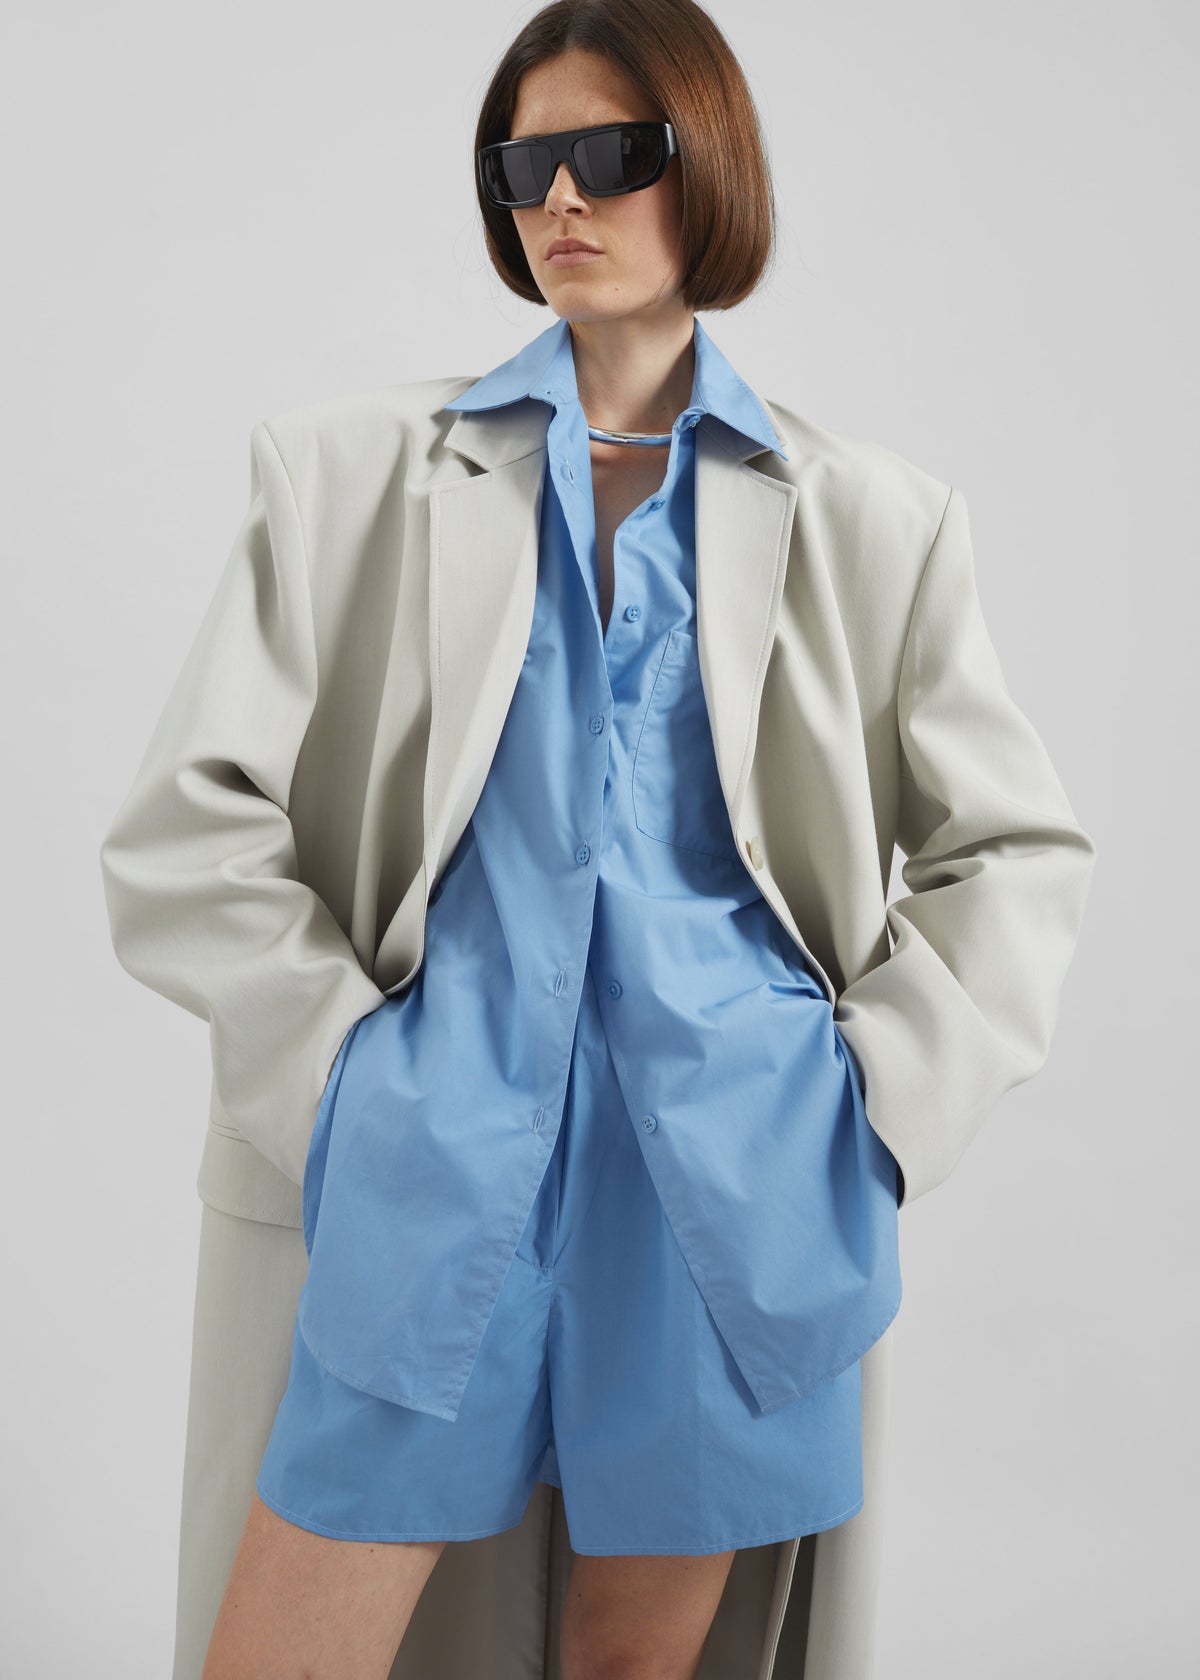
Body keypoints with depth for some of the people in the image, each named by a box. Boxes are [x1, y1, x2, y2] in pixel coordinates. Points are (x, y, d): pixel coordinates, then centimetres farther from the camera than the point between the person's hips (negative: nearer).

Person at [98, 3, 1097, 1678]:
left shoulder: (867, 518, 8)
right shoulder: (360, 470, 6)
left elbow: (1019, 852, 12)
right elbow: (183, 832, 3)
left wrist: (871, 1102, 1)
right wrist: (352, 1080, -5)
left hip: (736, 1177, 1)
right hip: (447, 1147, 0)